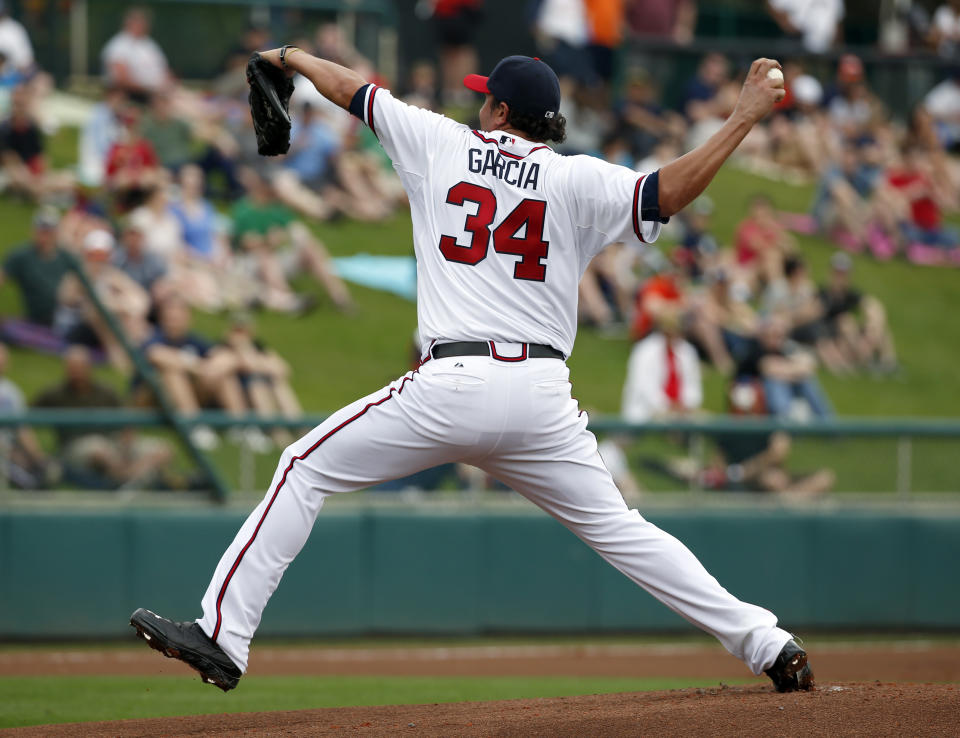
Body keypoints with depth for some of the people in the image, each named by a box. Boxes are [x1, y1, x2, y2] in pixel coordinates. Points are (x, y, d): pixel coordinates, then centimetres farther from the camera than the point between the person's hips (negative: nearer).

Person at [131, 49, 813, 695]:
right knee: (615, 528, 11)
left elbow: (354, 90, 22)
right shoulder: (576, 179, 6)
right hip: (543, 395, 2)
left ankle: (222, 636, 1)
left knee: (308, 469, 9)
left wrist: (292, 58, 41)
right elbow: (666, 194, -8)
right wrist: (745, 118, -2)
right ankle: (768, 646, 5)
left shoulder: (443, 145, 9)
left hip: (452, 384, -2)